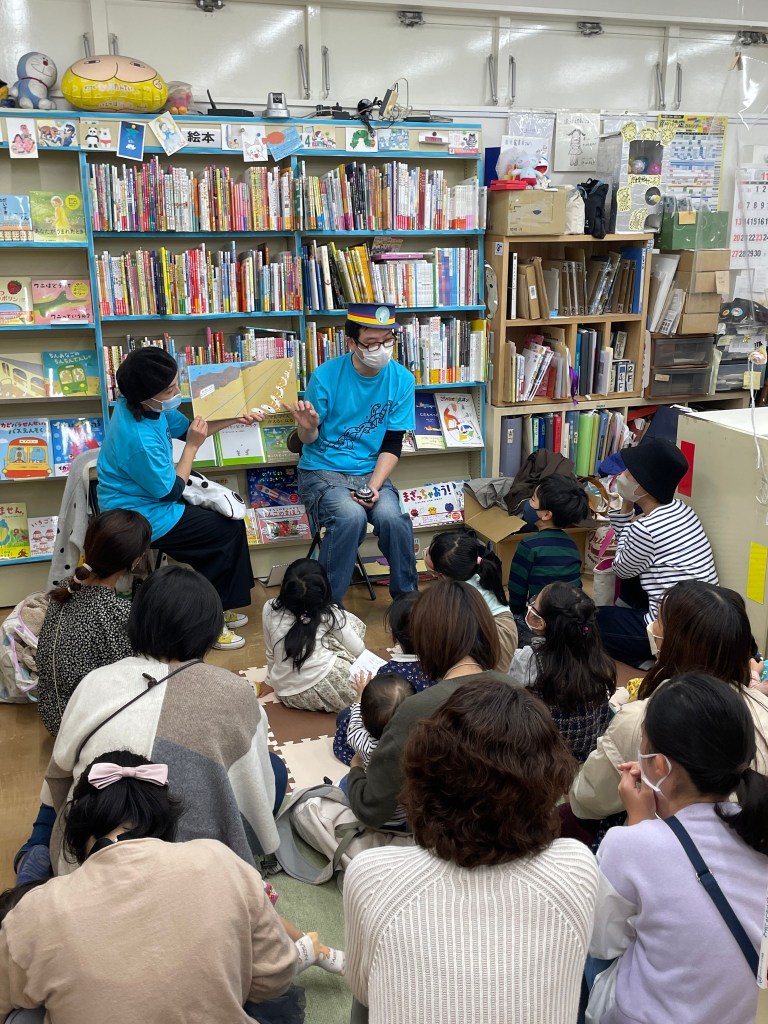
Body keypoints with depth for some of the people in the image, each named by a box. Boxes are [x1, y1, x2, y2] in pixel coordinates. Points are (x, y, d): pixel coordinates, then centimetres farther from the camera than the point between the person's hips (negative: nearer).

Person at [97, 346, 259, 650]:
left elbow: (187, 428, 11)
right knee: (230, 530, -2)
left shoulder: (146, 406, -6)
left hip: (147, 499, 9)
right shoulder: (139, 438, -33)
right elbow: (171, 491, -20)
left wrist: (234, 419, 0)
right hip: (142, 518, -9)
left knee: (226, 512, 15)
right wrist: (192, 447, -15)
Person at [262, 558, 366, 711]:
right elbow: (358, 650, 4)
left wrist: (272, 680, 29)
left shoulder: (269, 609, -2)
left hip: (286, 695, 5)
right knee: (352, 622, 14)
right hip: (324, 690, -4)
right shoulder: (330, 615, -9)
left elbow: (271, 653, 11)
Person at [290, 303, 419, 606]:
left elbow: (392, 444, -1)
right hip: (322, 470, -2)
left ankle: (407, 595, -3)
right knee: (350, 516, -31)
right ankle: (328, 603, -11)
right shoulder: (326, 376, -12)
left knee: (391, 516, -27)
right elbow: (309, 439, -2)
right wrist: (307, 426, -26)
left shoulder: (402, 380, -4)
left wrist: (374, 486, -15)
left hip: (370, 470, 2)